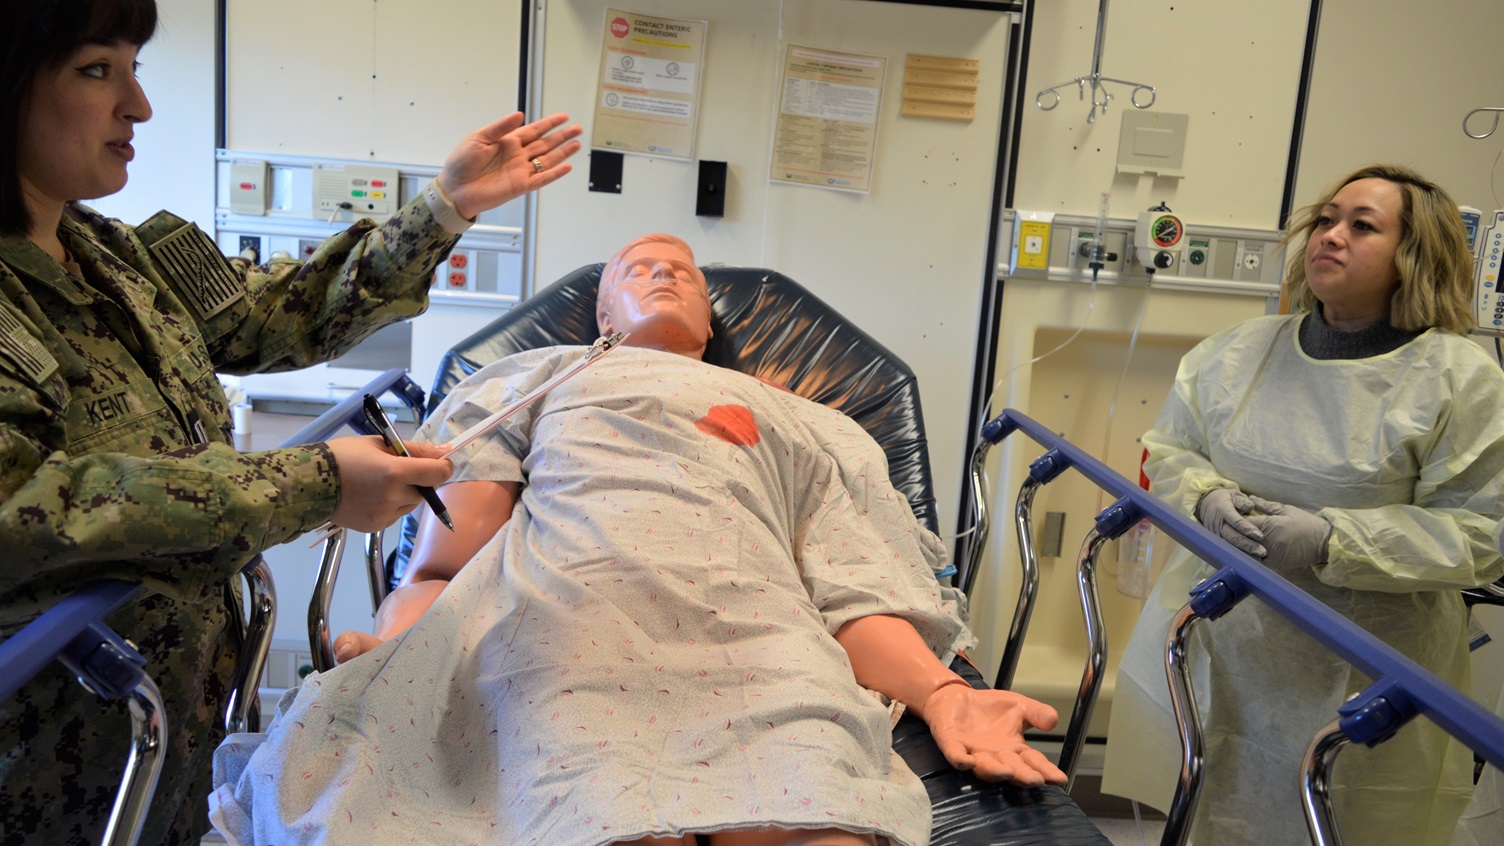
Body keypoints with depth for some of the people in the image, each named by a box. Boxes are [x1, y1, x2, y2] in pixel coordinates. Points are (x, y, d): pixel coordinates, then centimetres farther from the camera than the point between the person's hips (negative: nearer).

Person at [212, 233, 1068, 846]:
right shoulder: (541, 375, 34)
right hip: (566, 615, -1)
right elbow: (443, 563, 19)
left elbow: (853, 595, 17)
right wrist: (388, 653, -2)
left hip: (757, 632, 2)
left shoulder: (811, 426, 35)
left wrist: (941, 693, -3)